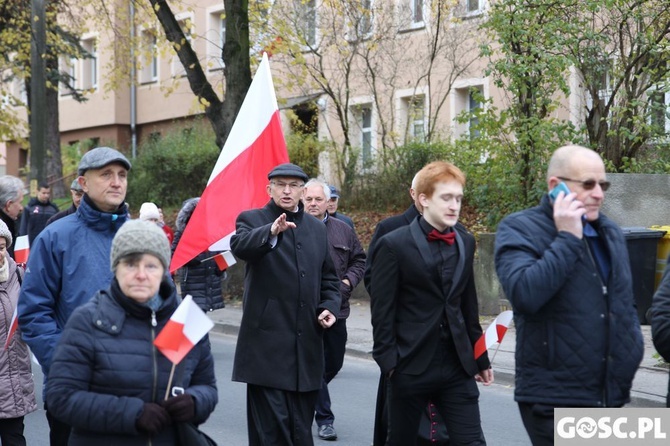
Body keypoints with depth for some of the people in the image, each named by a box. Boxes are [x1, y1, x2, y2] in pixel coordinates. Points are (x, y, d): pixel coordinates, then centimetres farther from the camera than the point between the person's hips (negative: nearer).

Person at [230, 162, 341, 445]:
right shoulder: (252, 219, 0)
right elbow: (240, 246, -23)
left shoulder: (317, 229, 16)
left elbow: (329, 277, 22)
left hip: (307, 343, 5)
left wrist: (329, 306, 2)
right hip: (267, 340, -5)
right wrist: (271, 232, -42)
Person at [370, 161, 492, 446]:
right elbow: (382, 310, -8)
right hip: (410, 366, -4)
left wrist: (480, 358, 16)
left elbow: (468, 306, 15)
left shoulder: (465, 243, 9)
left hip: (457, 366, 4)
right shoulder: (395, 245, -7)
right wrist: (388, 362, -13)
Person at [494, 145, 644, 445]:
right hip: (555, 399, -7)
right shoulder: (519, 229, -8)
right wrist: (567, 238, -21)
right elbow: (524, 293, -26)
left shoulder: (610, 232, 14)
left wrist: (633, 347, 12)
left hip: (613, 394, 7)